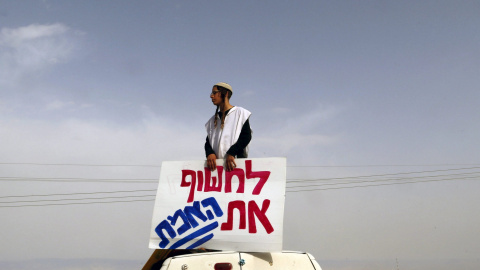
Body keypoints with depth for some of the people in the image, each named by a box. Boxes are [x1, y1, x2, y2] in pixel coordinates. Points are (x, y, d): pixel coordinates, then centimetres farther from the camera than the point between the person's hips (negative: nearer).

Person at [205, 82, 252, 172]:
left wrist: (231, 153, -14)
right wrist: (210, 153, -8)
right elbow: (208, 140, 14)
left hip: (236, 160, -4)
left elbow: (246, 136, -3)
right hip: (216, 163, 4)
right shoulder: (213, 120, 24)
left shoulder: (240, 112, 8)